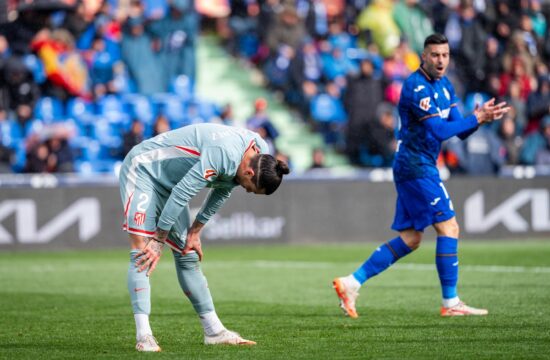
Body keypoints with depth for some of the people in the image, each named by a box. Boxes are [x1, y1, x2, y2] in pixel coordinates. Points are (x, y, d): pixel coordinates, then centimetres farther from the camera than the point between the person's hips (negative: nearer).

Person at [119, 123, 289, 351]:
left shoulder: (259, 153, -7)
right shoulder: (225, 154, -36)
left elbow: (222, 190, 9)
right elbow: (181, 194, -31)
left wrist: (195, 231, 8)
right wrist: (159, 241, -21)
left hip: (169, 183, 9)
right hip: (143, 170, -9)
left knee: (188, 257, 9)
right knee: (142, 253, -18)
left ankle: (214, 331, 12)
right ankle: (143, 336, -23)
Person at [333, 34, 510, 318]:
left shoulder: (444, 85, 14)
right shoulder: (417, 87, -16)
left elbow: (460, 131, 12)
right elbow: (439, 130, -23)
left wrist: (479, 117, -6)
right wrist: (476, 119, -17)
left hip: (420, 168, 10)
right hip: (416, 166, -10)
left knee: (410, 239, 10)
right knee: (448, 228, -10)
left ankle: (351, 283, 11)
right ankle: (450, 303, -6)